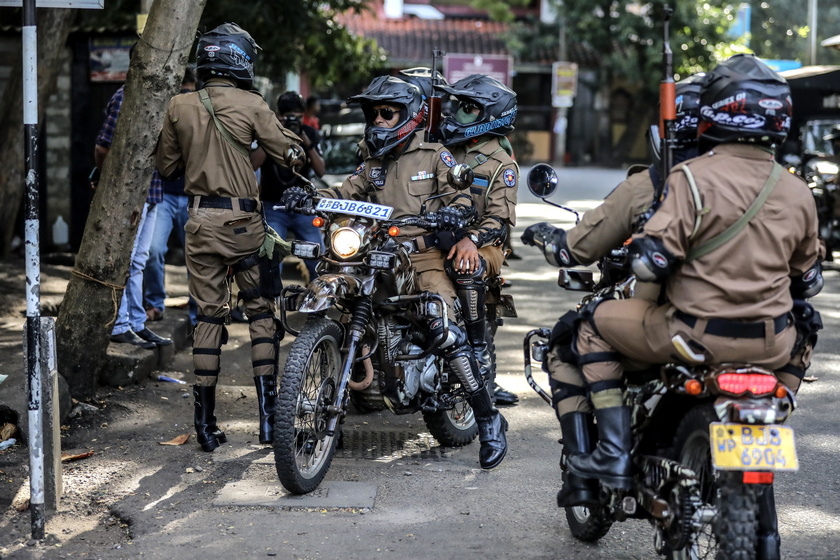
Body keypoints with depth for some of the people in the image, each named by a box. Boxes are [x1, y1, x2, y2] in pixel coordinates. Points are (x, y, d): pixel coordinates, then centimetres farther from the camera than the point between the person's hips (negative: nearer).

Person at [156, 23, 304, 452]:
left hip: (200, 219, 3)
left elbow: (167, 166, 12)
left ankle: (205, 421, 7)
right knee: (260, 311, 8)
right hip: (243, 221, -3)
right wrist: (294, 147, 19)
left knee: (208, 315, 7)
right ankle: (268, 413, 4)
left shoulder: (179, 107, 3)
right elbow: (290, 153, -3)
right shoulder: (251, 105, -7)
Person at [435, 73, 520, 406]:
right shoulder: (445, 150, 22)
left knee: (466, 268, -40)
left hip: (482, 247, -5)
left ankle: (480, 361, -35)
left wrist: (472, 239, -27)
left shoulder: (501, 163, 3)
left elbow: (501, 218, -8)